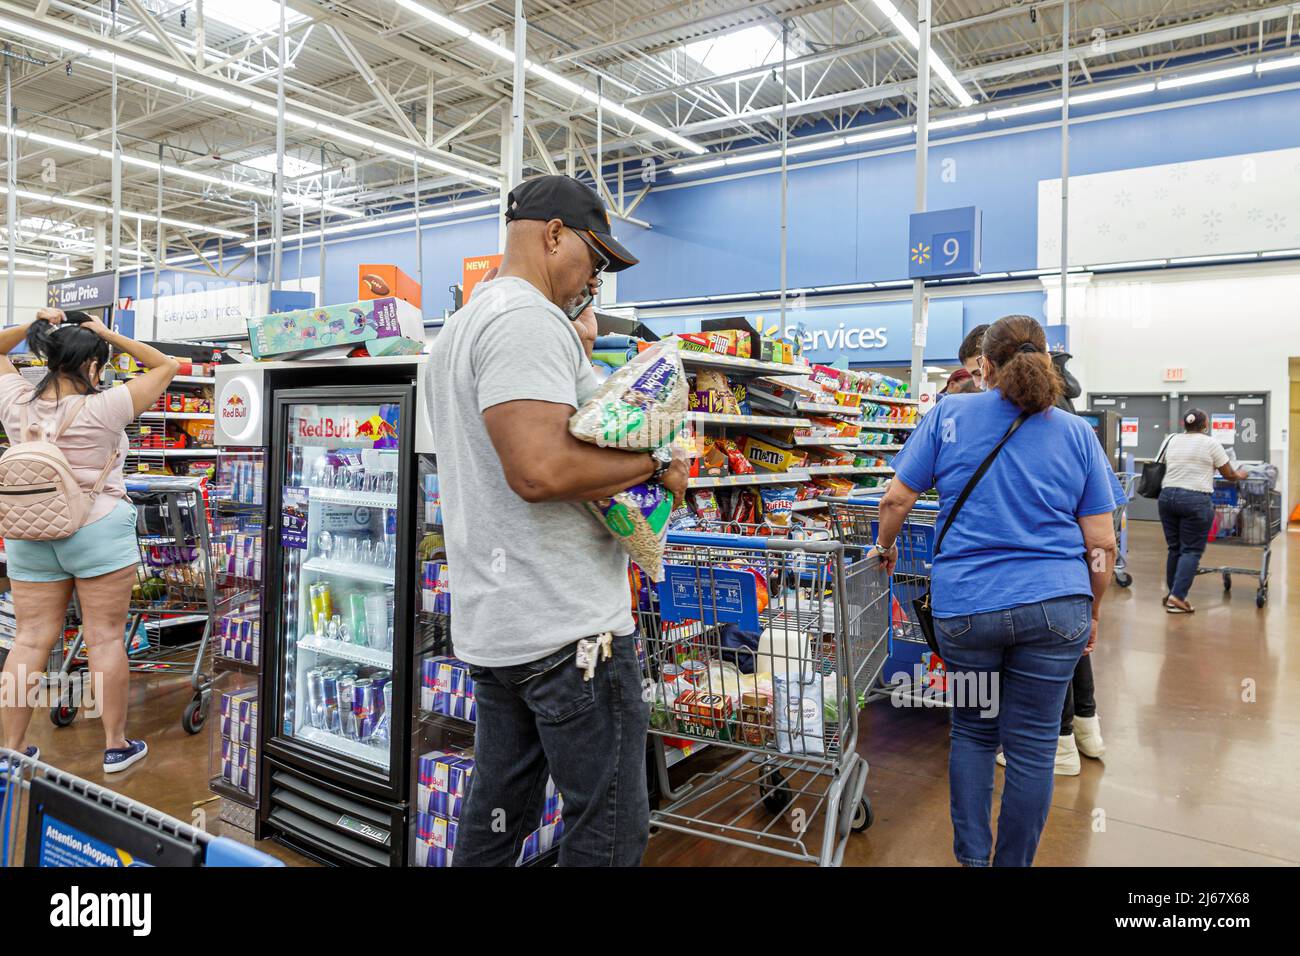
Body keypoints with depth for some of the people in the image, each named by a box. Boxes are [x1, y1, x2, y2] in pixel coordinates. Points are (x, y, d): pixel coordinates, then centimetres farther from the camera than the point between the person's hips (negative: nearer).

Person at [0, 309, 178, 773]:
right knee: (105, 638, 4)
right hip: (99, 532, -5)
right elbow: (165, 366, -6)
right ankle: (116, 745, 14)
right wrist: (109, 335, -4)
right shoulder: (103, 409, -15)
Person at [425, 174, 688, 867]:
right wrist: (656, 464, -14)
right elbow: (539, 468, -28)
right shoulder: (529, 319, -14)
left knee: (495, 822, 20)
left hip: (491, 623, 10)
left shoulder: (459, 328, 20)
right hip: (567, 627, -10)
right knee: (610, 832, 3)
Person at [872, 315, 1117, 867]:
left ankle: (971, 857, 25)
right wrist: (1092, 611, 17)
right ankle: (1012, 862, 24)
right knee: (1032, 747, 10)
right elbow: (1102, 543, 4)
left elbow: (897, 498, 0)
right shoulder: (1077, 434, 5)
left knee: (972, 729, 19)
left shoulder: (949, 417, 1)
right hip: (1055, 607, 1)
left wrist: (885, 546, 19)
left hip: (963, 607, 0)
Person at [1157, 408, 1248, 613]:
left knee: (1174, 548, 13)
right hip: (1195, 500, -5)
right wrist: (1240, 475, 28)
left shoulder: (1172, 441, 12)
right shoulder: (1211, 444, -1)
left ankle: (1170, 593, 19)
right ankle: (1177, 597, -10)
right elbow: (1229, 475, 7)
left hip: (1167, 496, 5)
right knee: (1192, 550, -2)